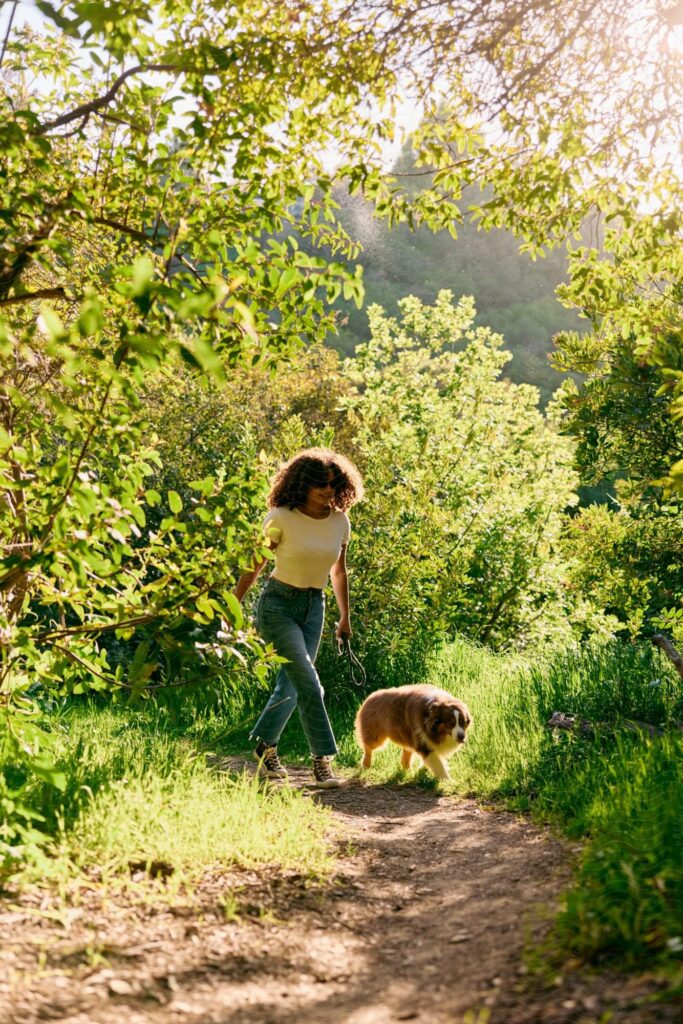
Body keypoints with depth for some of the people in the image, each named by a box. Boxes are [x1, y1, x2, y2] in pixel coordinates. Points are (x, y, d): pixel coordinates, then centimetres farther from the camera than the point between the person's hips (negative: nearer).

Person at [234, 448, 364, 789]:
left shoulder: (340, 522, -1)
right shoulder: (281, 518, -15)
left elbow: (338, 572, 13)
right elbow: (253, 566, -7)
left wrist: (345, 616, 19)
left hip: (314, 606, 5)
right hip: (279, 603, -5)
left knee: (292, 684, 9)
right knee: (308, 682, -13)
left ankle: (264, 746, 28)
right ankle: (322, 759, -6)